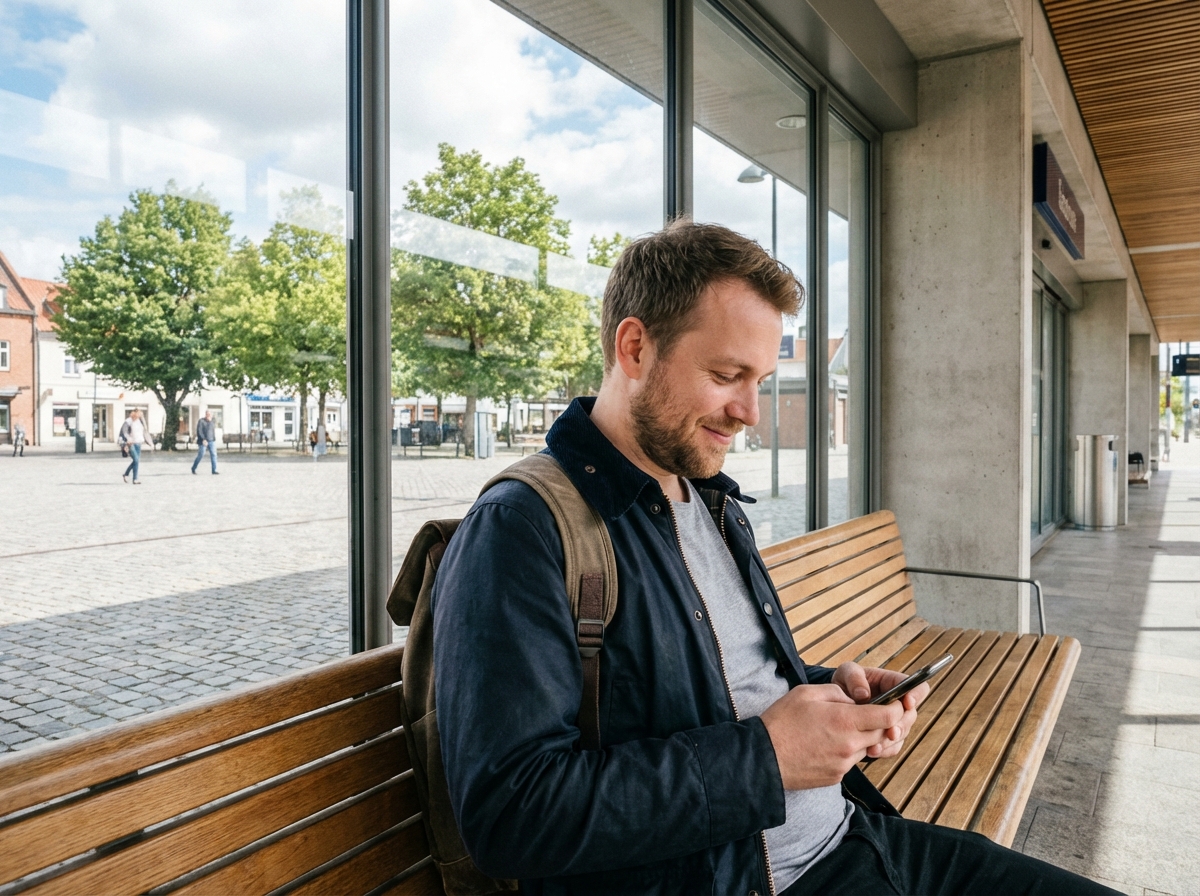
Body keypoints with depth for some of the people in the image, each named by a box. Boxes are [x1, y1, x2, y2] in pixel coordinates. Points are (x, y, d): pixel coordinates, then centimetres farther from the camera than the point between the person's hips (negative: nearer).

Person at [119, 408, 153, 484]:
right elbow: (124, 432, -16)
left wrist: (151, 443, 13)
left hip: (138, 444, 7)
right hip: (131, 444, -7)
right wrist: (128, 439, -36)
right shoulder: (128, 422, -9)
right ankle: (135, 479, -6)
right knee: (136, 460, -13)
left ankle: (126, 474, 34)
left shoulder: (140, 422, 9)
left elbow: (145, 433, 16)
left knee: (136, 461, 11)